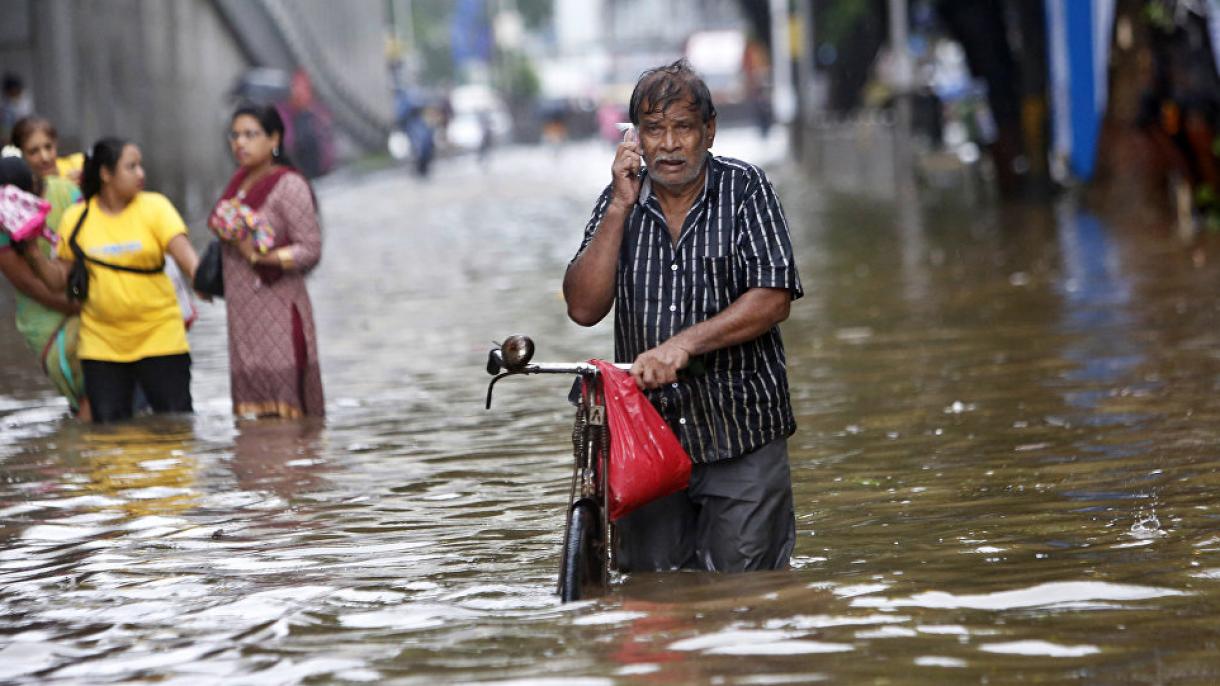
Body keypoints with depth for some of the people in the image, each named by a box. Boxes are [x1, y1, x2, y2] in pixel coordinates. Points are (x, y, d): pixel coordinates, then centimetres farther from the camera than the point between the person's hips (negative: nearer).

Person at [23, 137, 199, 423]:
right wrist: (33, 254, -10)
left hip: (160, 337, -1)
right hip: (101, 344, 1)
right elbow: (59, 280, 8)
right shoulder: (75, 219, 1)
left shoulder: (155, 207, -2)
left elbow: (184, 253, -16)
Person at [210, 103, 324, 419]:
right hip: (244, 315, 7)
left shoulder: (289, 185, -8)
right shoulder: (240, 182, 15)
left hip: (279, 316, -7)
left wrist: (259, 256, -24)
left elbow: (310, 250, -13)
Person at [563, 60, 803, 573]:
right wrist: (620, 208, -11)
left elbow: (773, 299, -13)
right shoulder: (621, 200, 5)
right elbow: (584, 308, -5)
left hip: (740, 434, -3)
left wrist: (683, 344, -24)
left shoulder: (744, 189, -3)